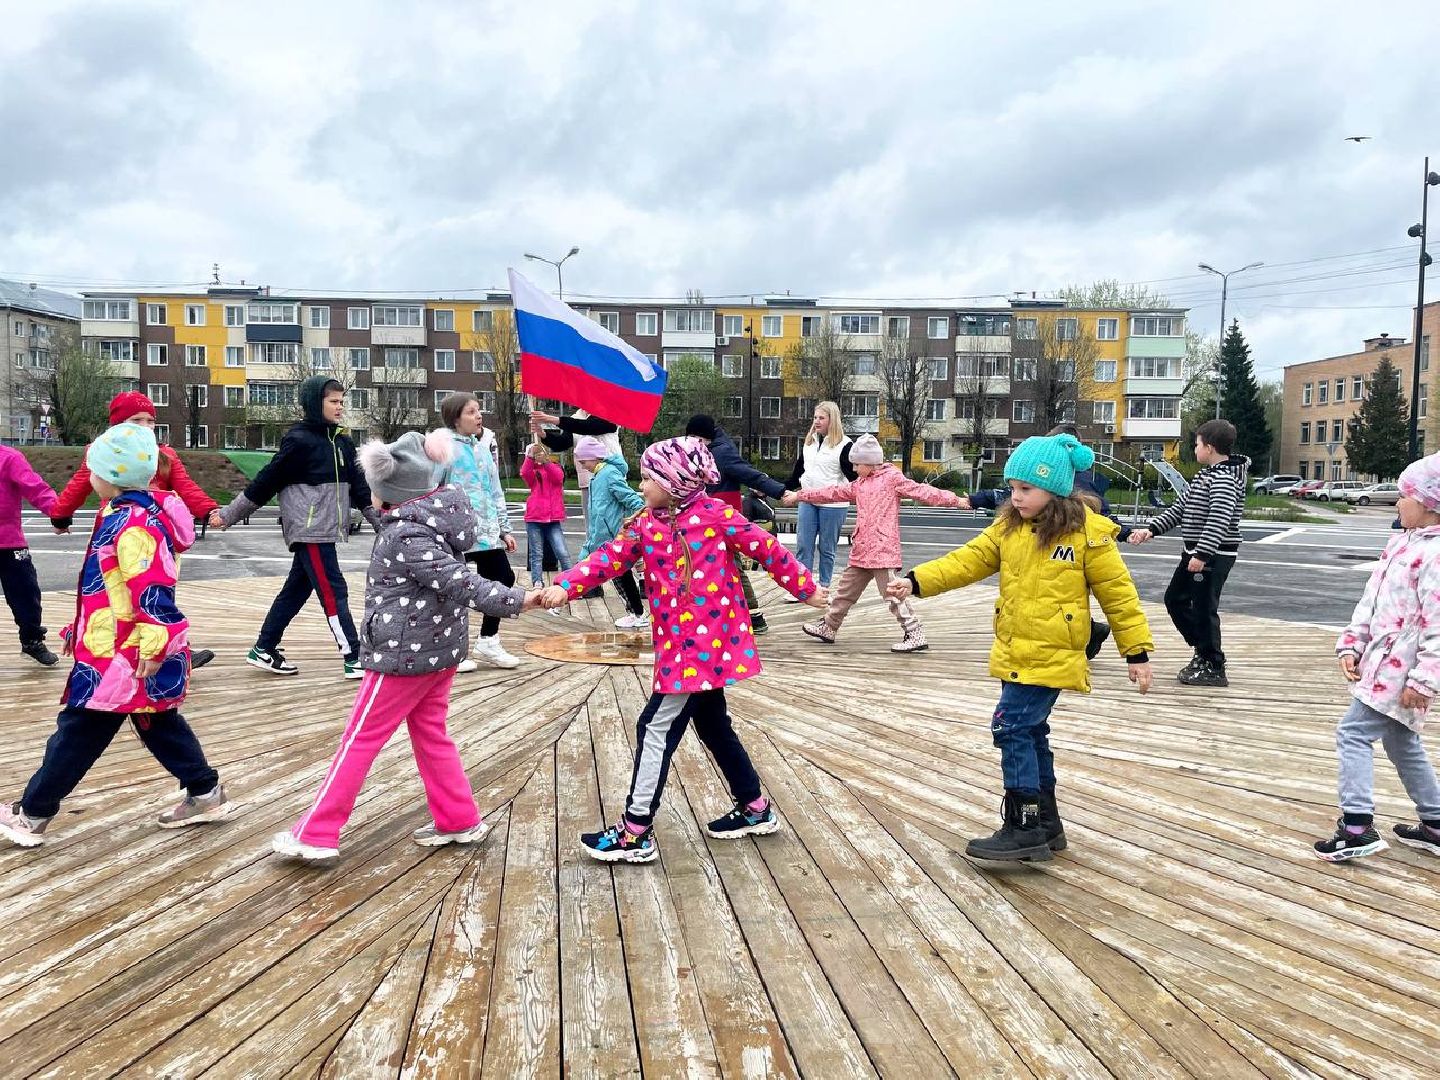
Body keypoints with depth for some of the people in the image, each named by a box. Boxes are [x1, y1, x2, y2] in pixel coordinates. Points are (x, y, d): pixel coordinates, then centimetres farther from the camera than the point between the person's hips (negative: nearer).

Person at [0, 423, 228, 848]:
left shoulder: (133, 525, -22)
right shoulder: (125, 514, 11)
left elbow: (153, 591, -27)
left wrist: (153, 648, -28)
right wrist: (81, 629, 25)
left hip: (124, 656, -10)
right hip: (113, 647, 10)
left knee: (79, 732, 2)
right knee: (160, 726, 17)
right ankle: (205, 794, 24)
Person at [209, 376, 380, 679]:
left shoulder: (341, 443, 12)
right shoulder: (299, 441, -10)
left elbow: (359, 487, 16)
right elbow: (265, 483, -6)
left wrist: (381, 522, 15)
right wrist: (227, 515, -1)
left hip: (327, 530, 8)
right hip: (308, 530, -8)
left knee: (296, 590, 14)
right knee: (334, 592, -9)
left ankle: (263, 651, 25)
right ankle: (354, 660, -7)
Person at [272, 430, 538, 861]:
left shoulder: (407, 536, -24)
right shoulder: (436, 515, 3)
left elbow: (459, 582, -31)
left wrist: (514, 600, -33)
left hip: (404, 652, -9)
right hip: (441, 647, 9)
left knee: (360, 739, 2)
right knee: (430, 733, 19)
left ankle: (315, 835, 12)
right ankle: (460, 821, 25)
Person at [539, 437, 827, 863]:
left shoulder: (715, 514, -11)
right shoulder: (644, 525, 6)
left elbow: (765, 548, -3)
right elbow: (609, 558, -6)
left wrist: (805, 587, 6)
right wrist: (566, 585, -22)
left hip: (708, 643, -7)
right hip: (676, 645, 7)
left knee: (657, 728, -7)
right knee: (712, 726, 18)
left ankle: (636, 832, 2)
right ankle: (756, 809, 34)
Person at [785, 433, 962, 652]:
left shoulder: (892, 478, -5)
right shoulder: (860, 485, 16)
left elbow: (922, 492, -10)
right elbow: (833, 493, 21)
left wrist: (955, 500, -18)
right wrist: (799, 496, 24)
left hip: (883, 550, -8)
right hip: (861, 551, 8)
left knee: (893, 594, -9)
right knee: (845, 591, 17)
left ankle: (915, 635, -5)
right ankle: (828, 628, 30)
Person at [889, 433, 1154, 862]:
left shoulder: (1087, 533, -11)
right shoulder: (1008, 526, 6)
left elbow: (1118, 593, -5)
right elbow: (969, 560, 1)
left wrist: (1137, 652, -2)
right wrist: (917, 582, -12)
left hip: (1051, 657, -7)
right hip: (1013, 654, 7)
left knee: (1012, 728, -13)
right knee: (1030, 733, 15)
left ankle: (1025, 827, -3)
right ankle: (1046, 823, 28)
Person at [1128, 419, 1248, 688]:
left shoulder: (1224, 479, -17)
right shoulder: (1204, 475, 15)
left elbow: (1219, 520, -27)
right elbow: (1179, 508, 19)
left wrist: (1202, 555, -32)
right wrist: (1151, 529, 11)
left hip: (1214, 555, -10)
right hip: (1195, 552, 10)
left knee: (1203, 607, -4)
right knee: (1175, 598, 17)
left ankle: (1213, 668, 7)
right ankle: (1202, 649, 28)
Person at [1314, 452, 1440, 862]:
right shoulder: (1402, 542, 11)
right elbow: (1371, 599, 13)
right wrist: (1352, 645, 7)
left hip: (1398, 670, -10)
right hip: (1383, 663, 10)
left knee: (1353, 733, -11)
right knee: (1402, 744, 20)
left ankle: (1357, 827, -10)